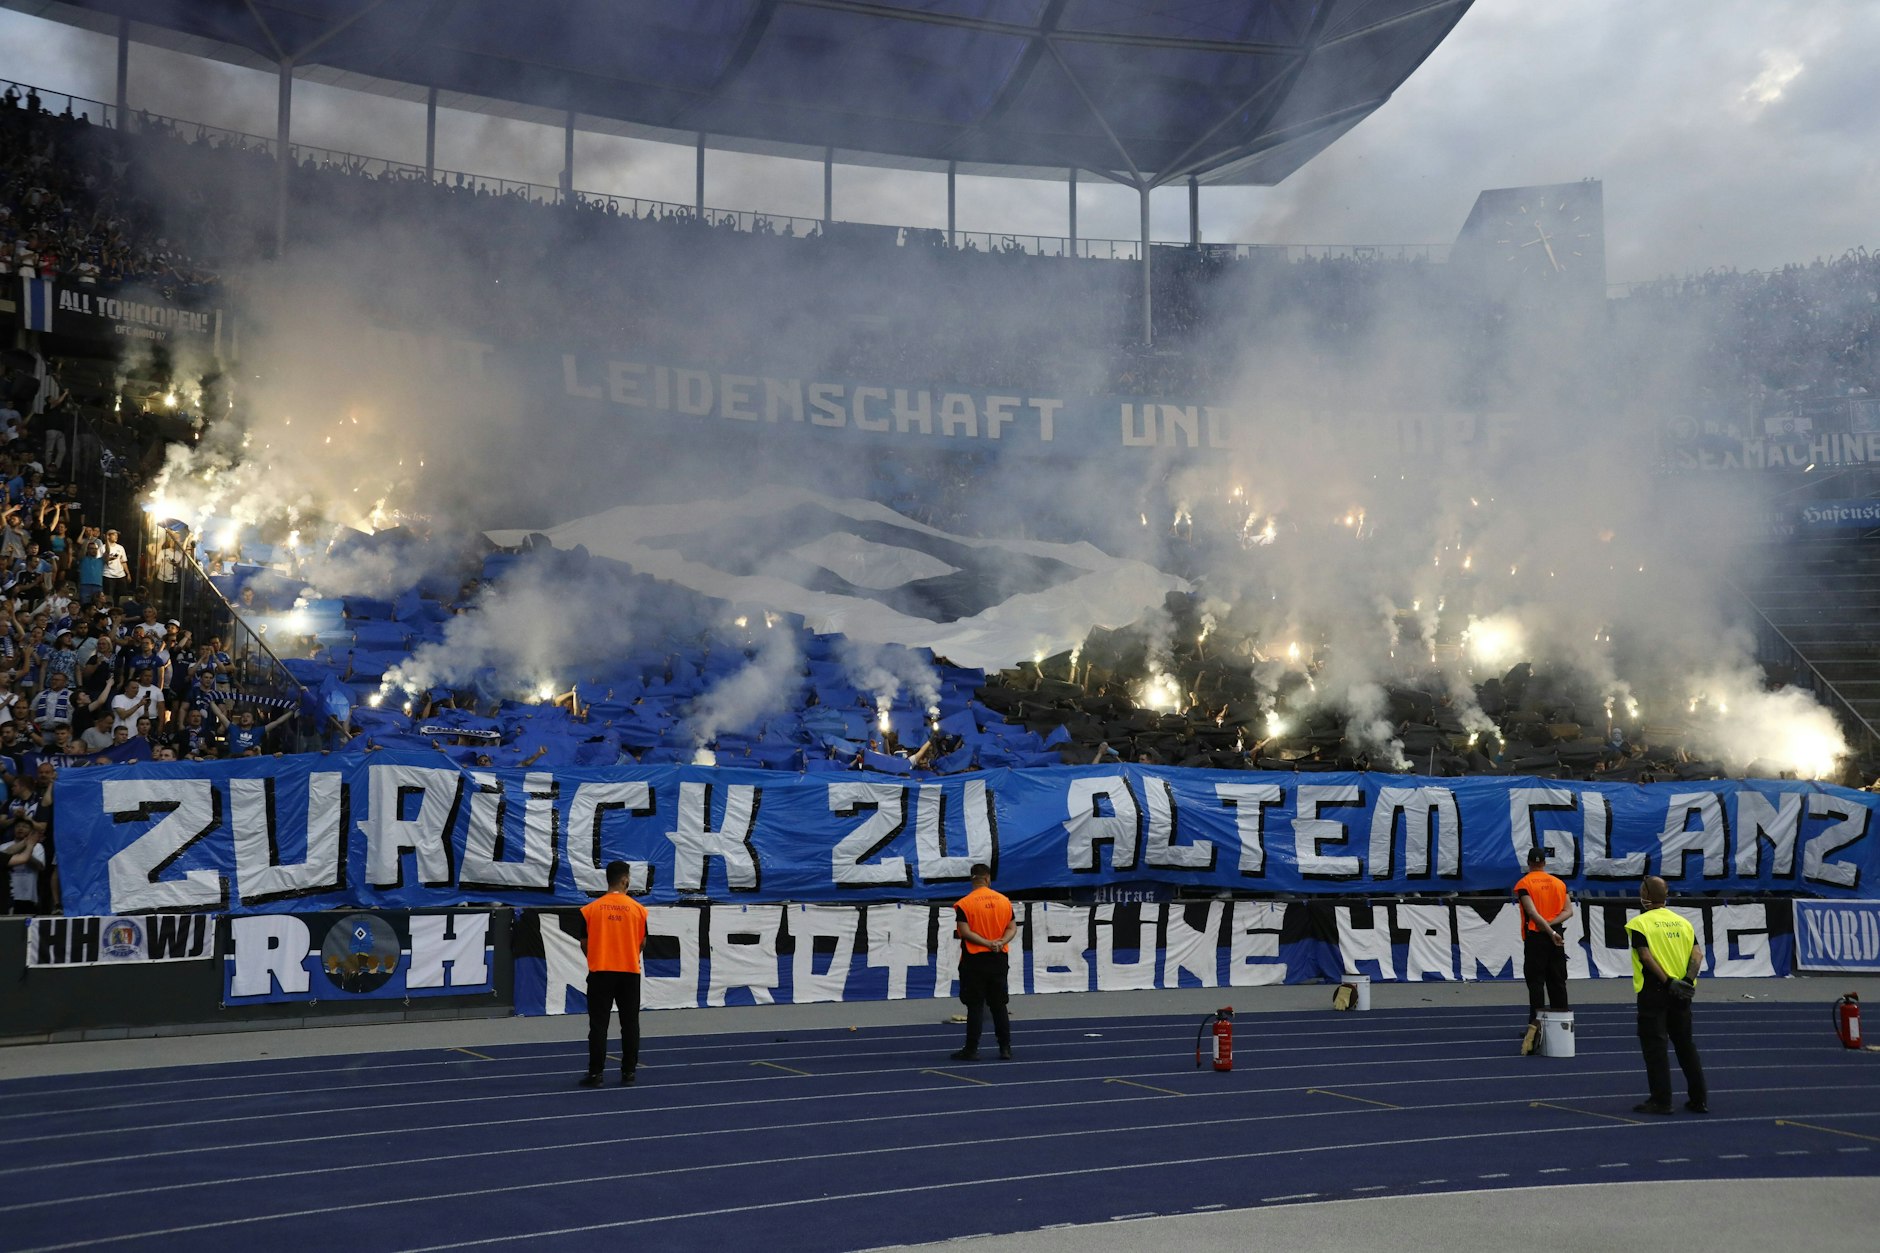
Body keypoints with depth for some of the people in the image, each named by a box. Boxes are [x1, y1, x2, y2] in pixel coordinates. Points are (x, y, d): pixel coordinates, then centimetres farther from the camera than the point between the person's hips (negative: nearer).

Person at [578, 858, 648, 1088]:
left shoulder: (590, 909, -4)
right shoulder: (638, 909, -4)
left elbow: (584, 943, 1)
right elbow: (642, 943, 3)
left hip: (600, 972, 0)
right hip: (630, 972, 0)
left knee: (598, 1024, 3)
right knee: (630, 1023, 10)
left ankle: (595, 1073, 2)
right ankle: (628, 1071, 12)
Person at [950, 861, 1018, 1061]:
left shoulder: (964, 904, -8)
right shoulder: (1004, 901, 5)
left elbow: (965, 932, -16)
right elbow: (1012, 928, 3)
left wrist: (988, 943, -15)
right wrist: (1001, 942, -11)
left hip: (974, 960, -4)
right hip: (999, 959, 4)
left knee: (975, 1006, 1)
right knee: (999, 1005, 12)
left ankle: (972, 1049, 3)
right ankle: (1005, 1048, 14)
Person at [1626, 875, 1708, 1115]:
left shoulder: (1639, 923, -7)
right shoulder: (1682, 922, 10)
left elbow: (1646, 956, -18)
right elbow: (1698, 954, 0)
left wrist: (1667, 982, -18)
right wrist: (1688, 980, -8)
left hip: (1653, 990, -6)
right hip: (1681, 993, 6)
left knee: (1654, 1046, 1)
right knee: (1685, 1044, 15)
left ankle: (1661, 1100, 0)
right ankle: (1699, 1099, 18)